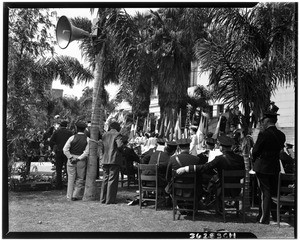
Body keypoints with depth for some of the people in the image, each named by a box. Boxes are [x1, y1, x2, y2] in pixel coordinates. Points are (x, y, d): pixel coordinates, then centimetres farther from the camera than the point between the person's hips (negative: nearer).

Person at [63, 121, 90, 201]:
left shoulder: (72, 137, -3)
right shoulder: (87, 139, -2)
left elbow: (65, 149, -8)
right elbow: (86, 152, -12)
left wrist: (71, 157, -5)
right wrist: (78, 158, -11)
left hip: (71, 160, 1)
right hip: (81, 161, 0)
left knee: (71, 178, 10)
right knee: (80, 179, 12)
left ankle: (70, 196, 13)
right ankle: (76, 195, 8)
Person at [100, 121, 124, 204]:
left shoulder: (104, 135, 11)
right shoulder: (117, 134, -7)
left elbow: (102, 147, 10)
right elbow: (120, 145, -18)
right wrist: (119, 151, 1)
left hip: (105, 160, 6)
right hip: (114, 159, -6)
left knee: (105, 179, 13)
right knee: (112, 180, -1)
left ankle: (103, 199, 16)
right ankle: (110, 200, 0)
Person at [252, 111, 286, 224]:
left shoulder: (263, 134, -18)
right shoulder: (281, 135, 0)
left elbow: (255, 151, -11)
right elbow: (280, 148, 6)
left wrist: (255, 160, 8)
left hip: (262, 167, -5)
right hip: (275, 167, 5)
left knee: (265, 193, 2)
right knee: (274, 192, 17)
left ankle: (264, 219, 7)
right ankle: (276, 216, 27)